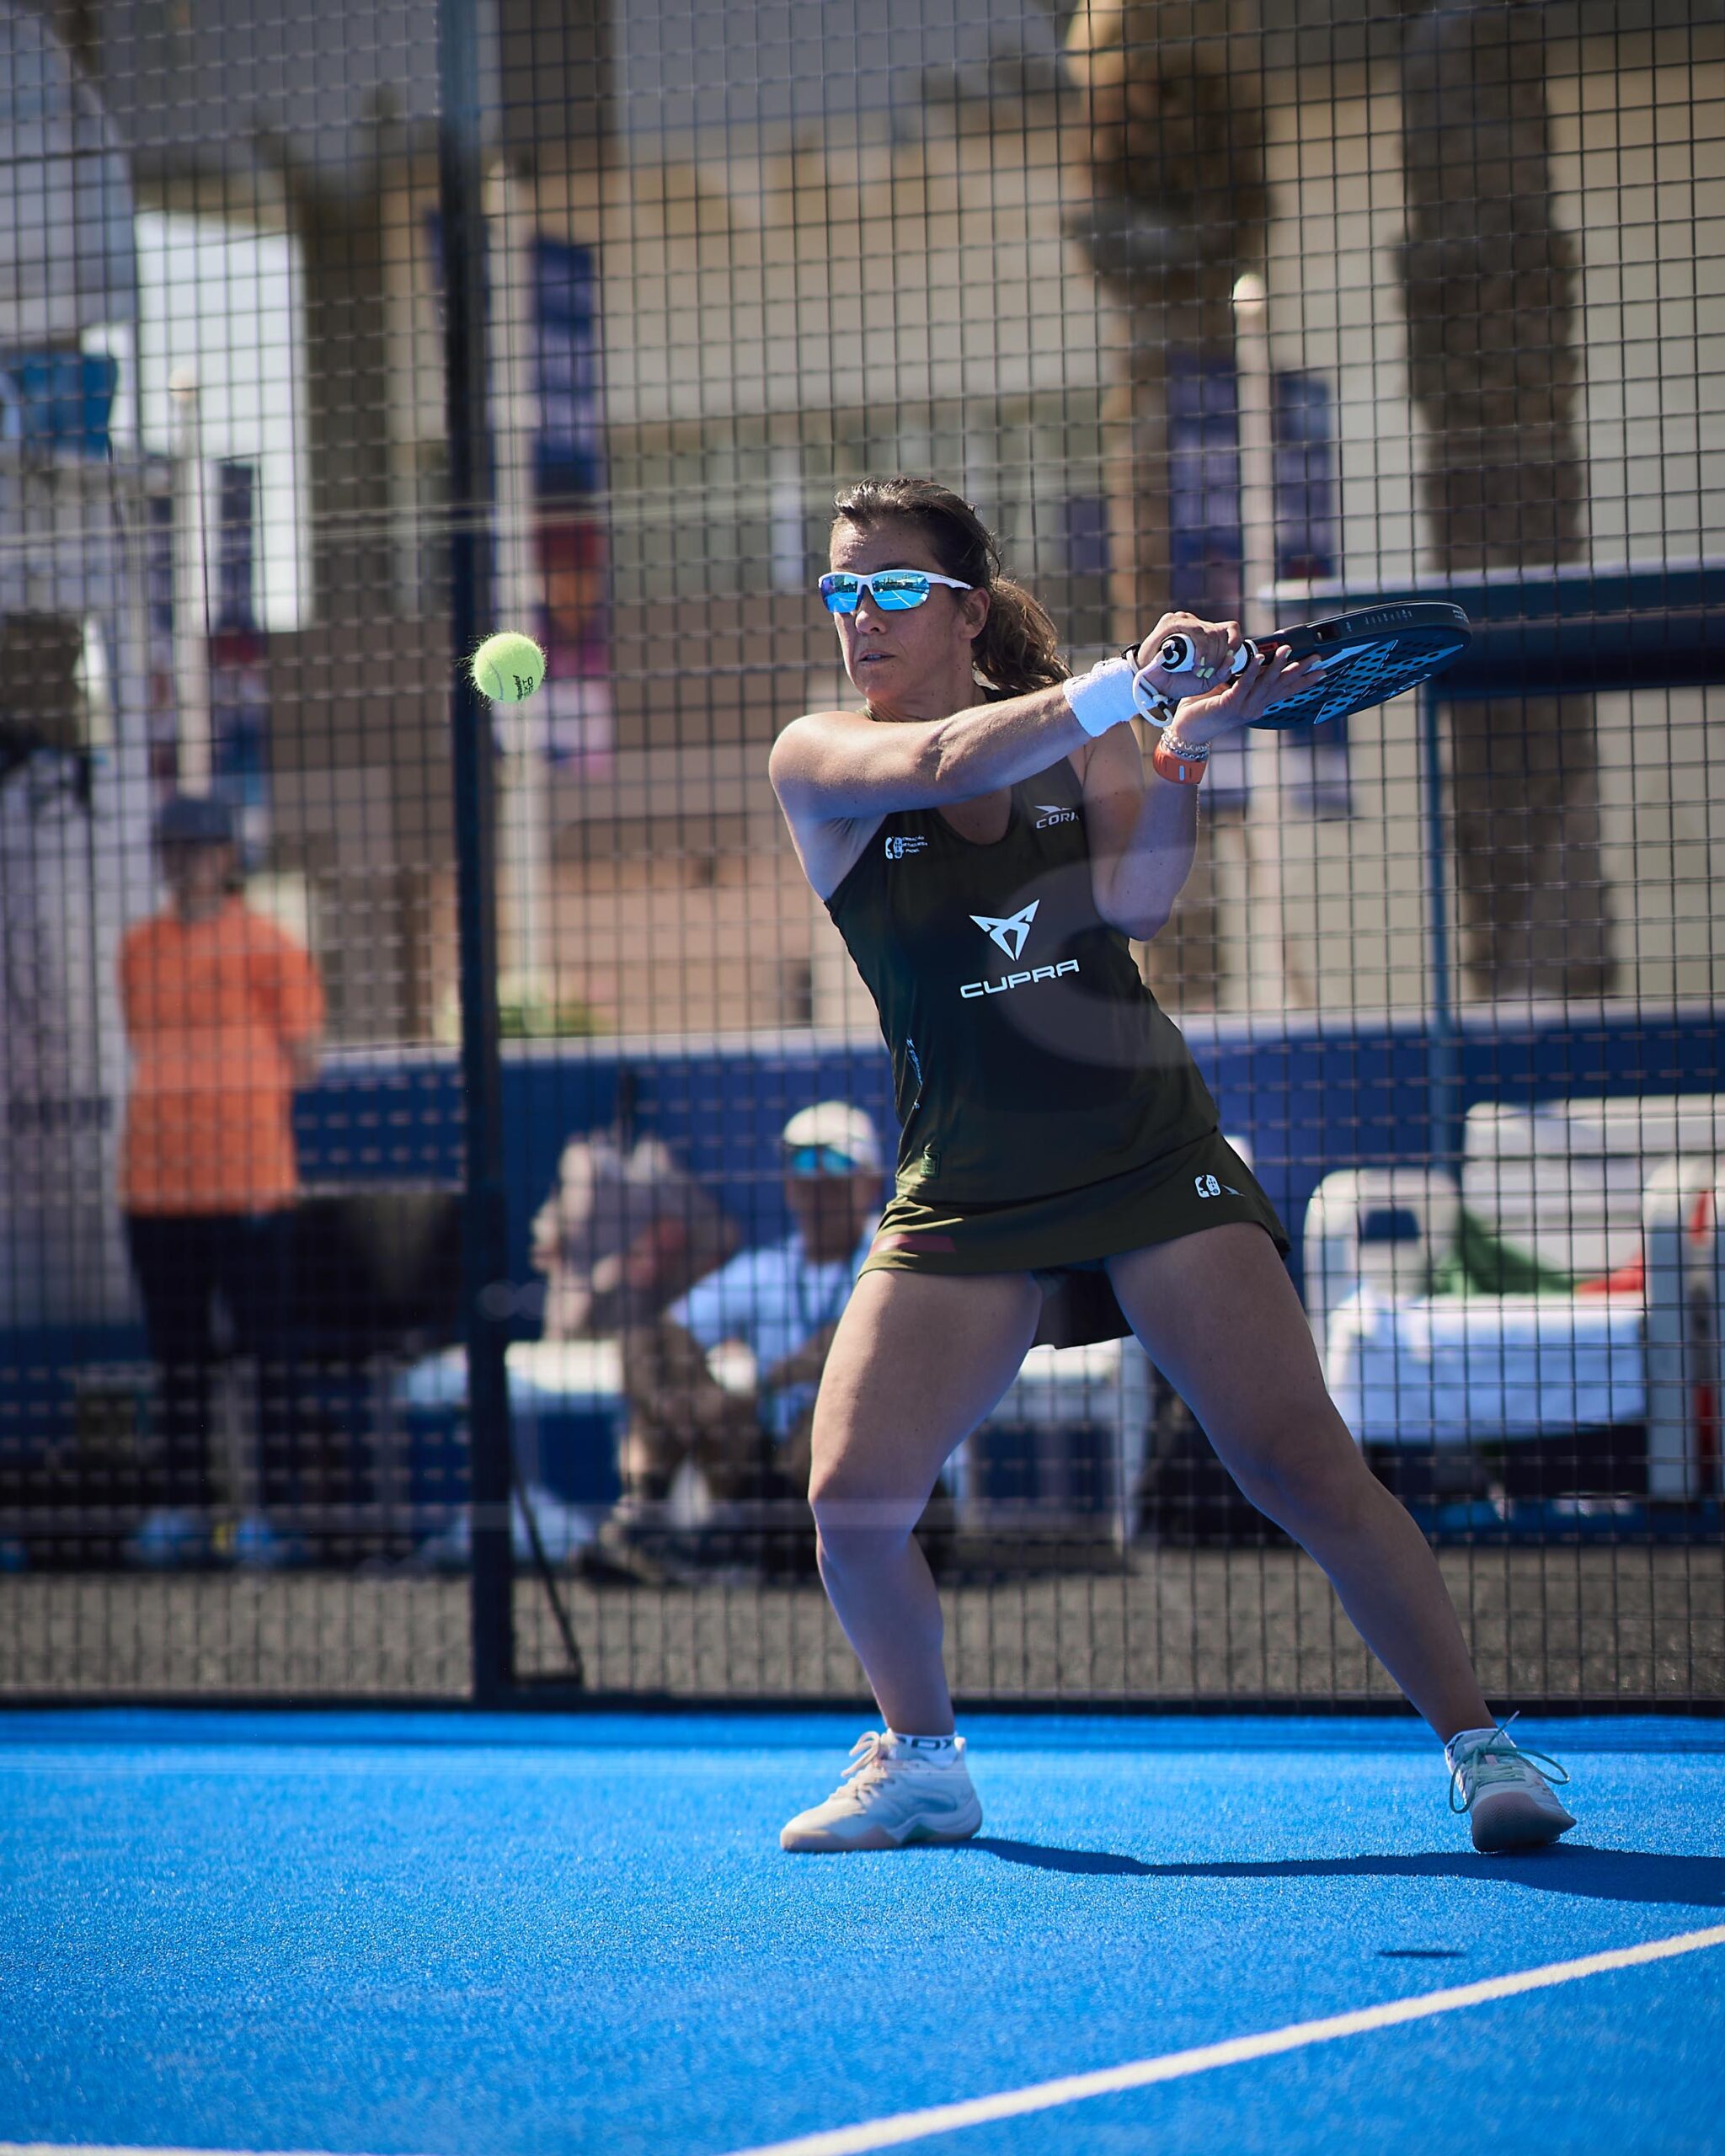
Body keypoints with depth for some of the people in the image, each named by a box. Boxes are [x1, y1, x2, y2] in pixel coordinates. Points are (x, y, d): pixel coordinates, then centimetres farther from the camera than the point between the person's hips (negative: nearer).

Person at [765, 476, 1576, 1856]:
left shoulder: (1082, 738, 3)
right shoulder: (819, 760, -1)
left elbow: (1134, 901, -14)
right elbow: (943, 763, -23)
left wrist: (1183, 749, -29)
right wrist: (1133, 680, -31)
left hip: (1151, 1161, 0)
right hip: (963, 1197, 0)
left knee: (1302, 1464, -13)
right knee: (853, 1500, -11)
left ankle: (1478, 1742, -2)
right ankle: (920, 1759, 15)